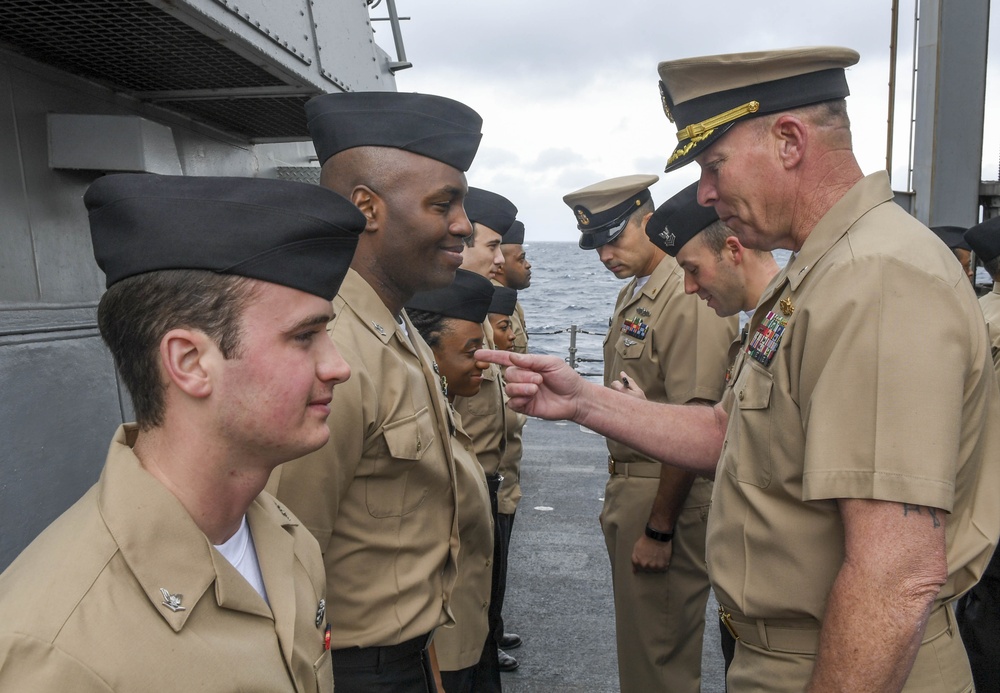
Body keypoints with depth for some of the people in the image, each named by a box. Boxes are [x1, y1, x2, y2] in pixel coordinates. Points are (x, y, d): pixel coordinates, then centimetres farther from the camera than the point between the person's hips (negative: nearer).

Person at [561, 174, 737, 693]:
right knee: (635, 636, 23)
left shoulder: (691, 300, -19)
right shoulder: (631, 295, 11)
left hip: (667, 494, -9)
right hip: (627, 485, 9)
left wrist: (659, 529, -18)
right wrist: (617, 495, 14)